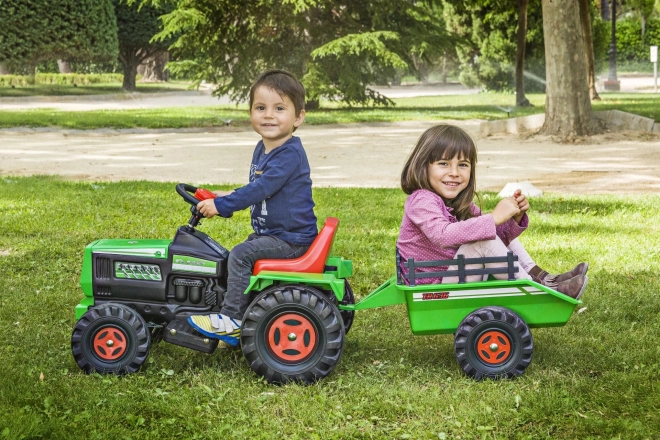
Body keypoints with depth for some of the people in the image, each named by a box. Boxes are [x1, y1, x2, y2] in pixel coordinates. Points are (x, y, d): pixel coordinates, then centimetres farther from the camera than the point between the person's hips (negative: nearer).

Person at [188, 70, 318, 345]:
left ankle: (233, 319, -13)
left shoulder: (290, 154, -21)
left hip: (291, 237, -10)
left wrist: (221, 205, -23)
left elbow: (261, 188, -27)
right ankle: (246, 313, 19)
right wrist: (228, 198, 15)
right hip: (268, 231, 10)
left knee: (240, 255, -19)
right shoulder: (262, 149, 10)